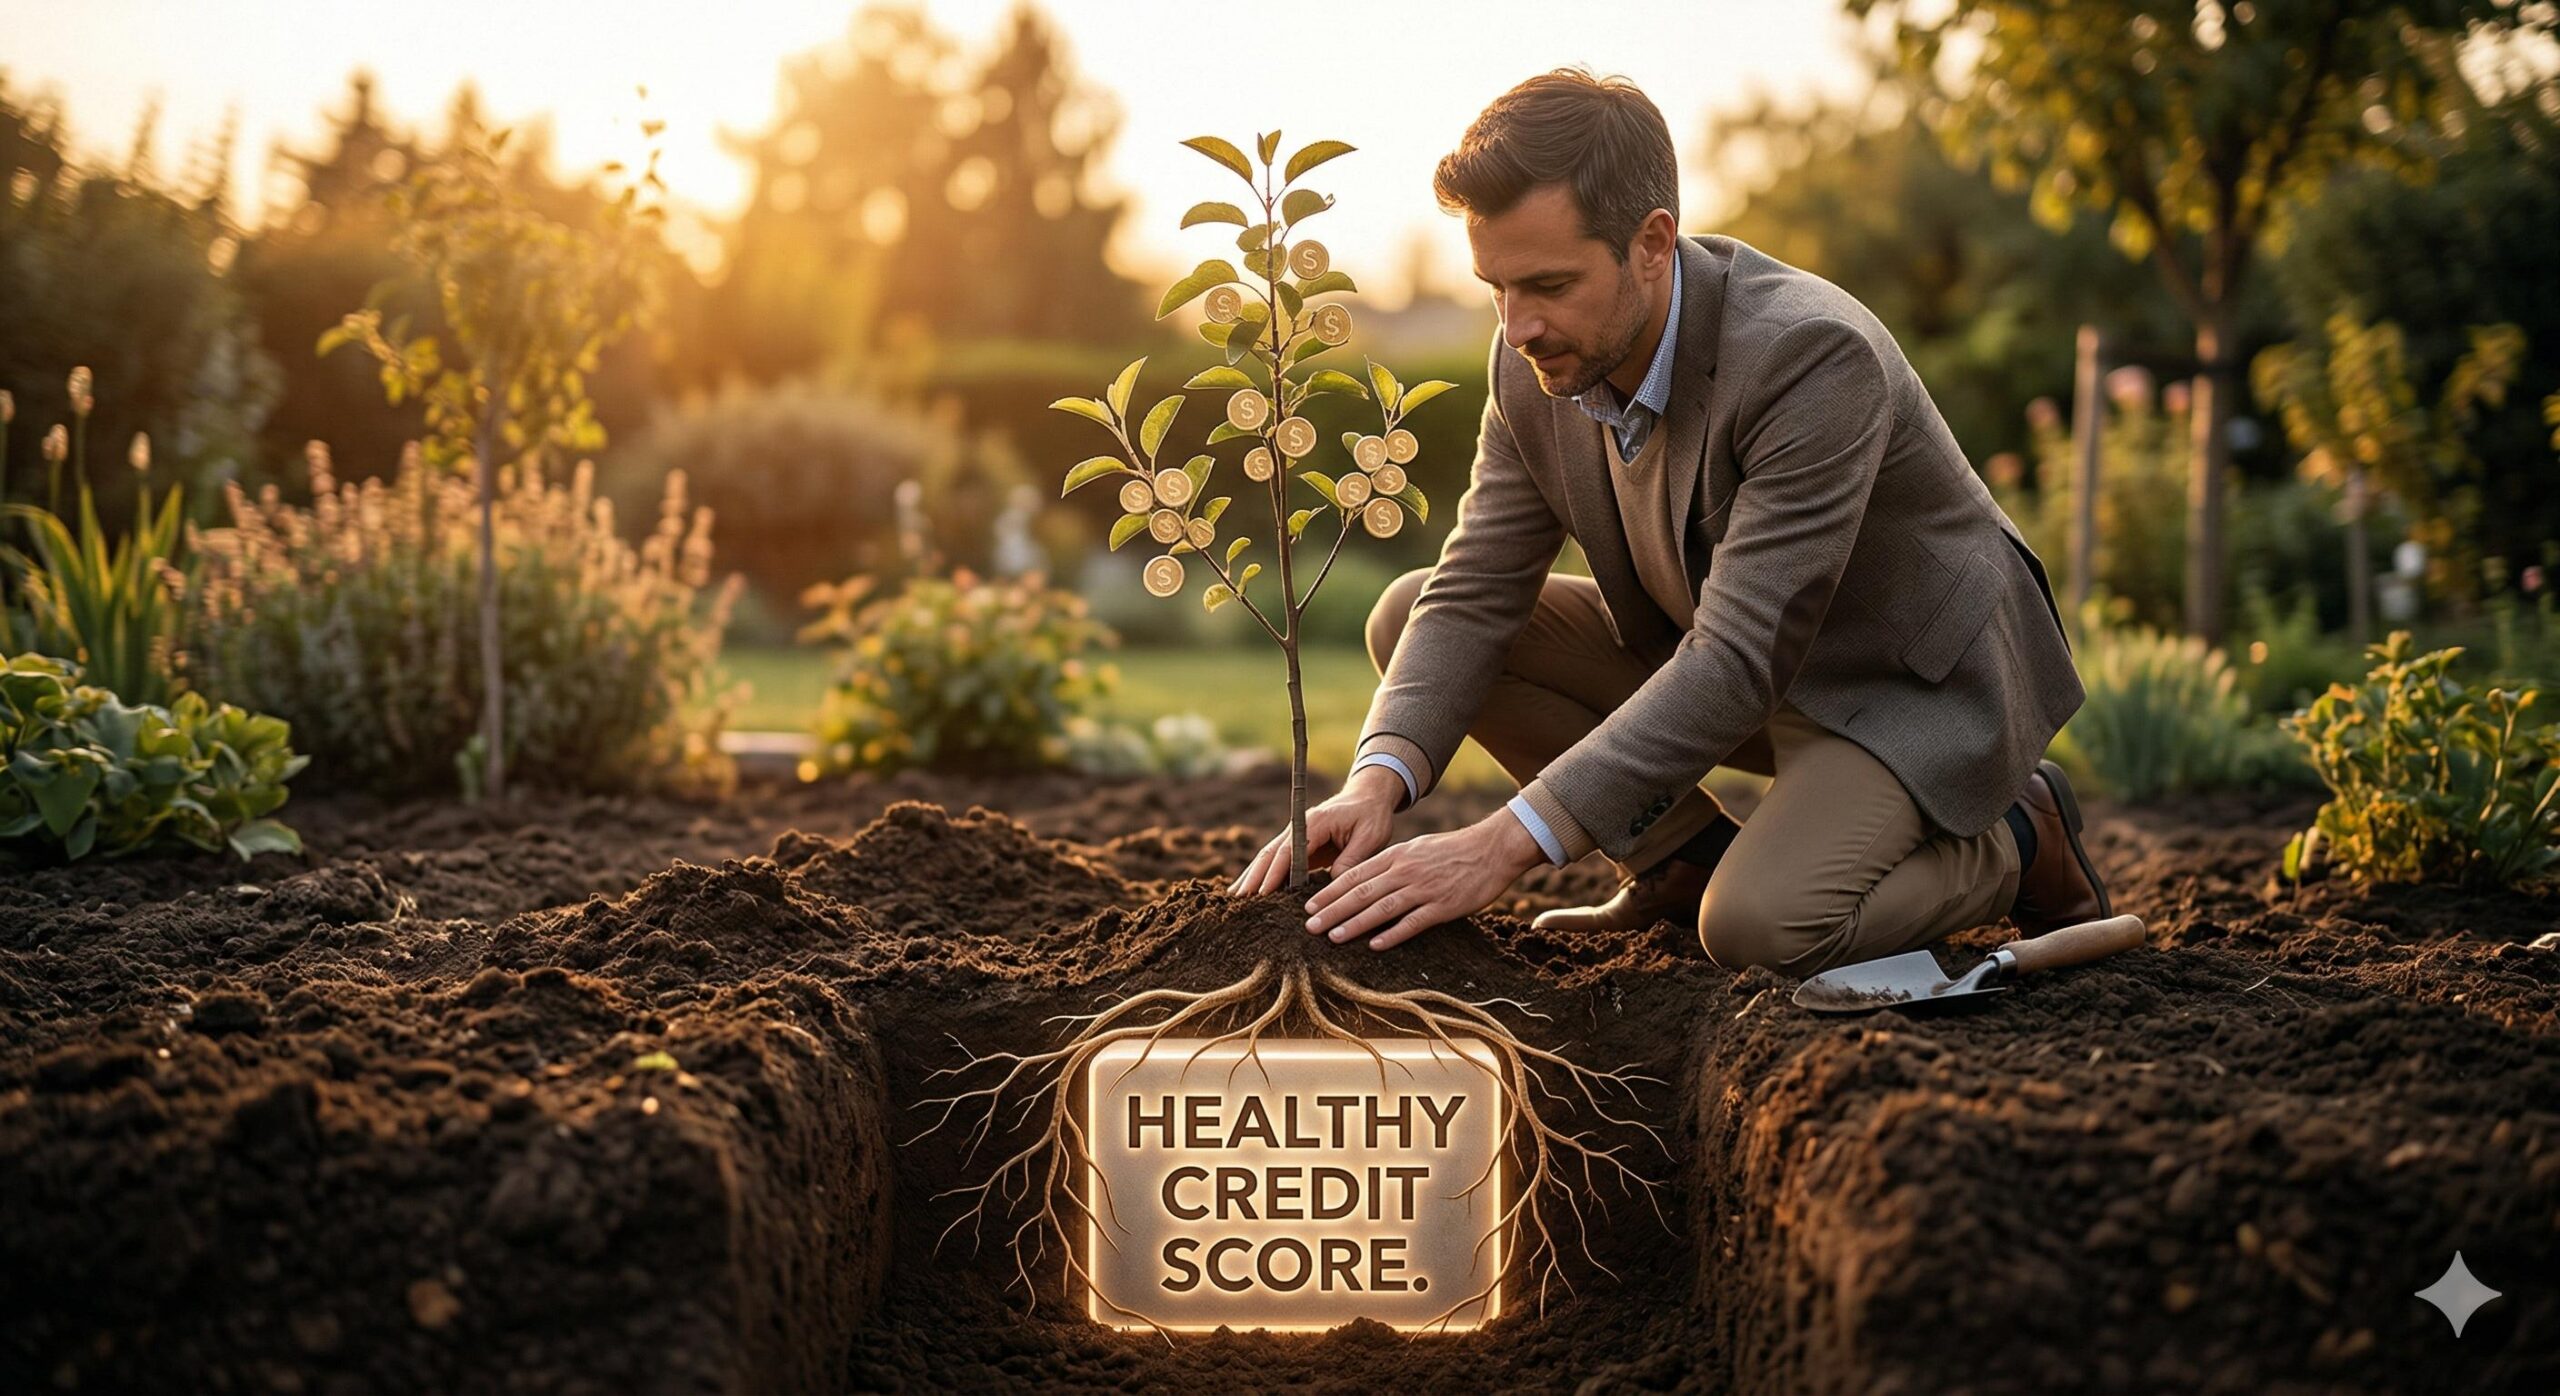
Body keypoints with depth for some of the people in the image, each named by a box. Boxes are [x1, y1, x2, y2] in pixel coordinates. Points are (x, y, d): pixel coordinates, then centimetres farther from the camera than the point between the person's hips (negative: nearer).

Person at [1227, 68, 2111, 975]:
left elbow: (1738, 664, -38)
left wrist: (1504, 844, -43)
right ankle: (1688, 856, 2)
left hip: (1909, 685, -7)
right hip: (1723, 649, 7)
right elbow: (1475, 595, -9)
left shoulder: (1811, 357, -34)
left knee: (1758, 926, -33)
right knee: (1411, 614, -7)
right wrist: (1379, 781, -30)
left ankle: (2013, 841, -1)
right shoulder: (1537, 363, -12)